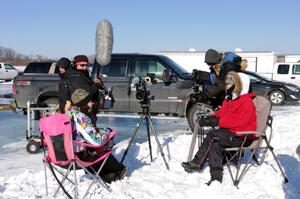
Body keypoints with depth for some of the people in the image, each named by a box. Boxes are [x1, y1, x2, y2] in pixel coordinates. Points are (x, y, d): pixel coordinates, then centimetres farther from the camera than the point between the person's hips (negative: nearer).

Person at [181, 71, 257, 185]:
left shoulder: (246, 101, -13)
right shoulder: (228, 100, 17)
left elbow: (240, 121, -24)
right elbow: (220, 113, 15)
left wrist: (218, 122, -27)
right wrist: (210, 118, -8)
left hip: (243, 136, -8)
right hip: (231, 132, 8)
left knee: (212, 135, -25)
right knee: (215, 144, -21)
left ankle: (197, 163, -16)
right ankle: (216, 177, -20)